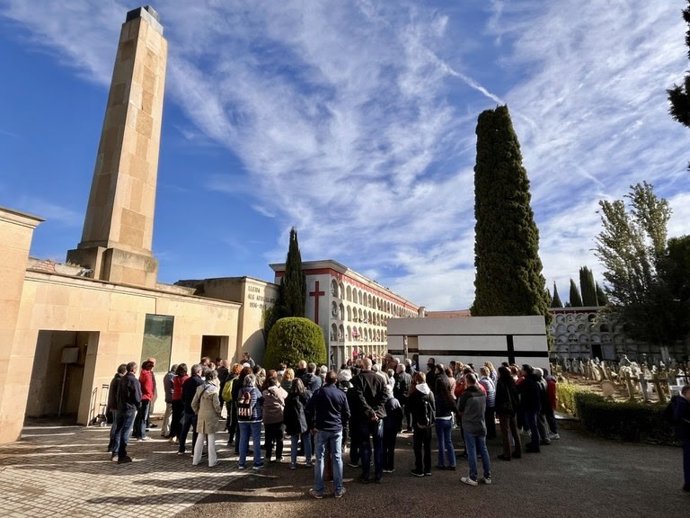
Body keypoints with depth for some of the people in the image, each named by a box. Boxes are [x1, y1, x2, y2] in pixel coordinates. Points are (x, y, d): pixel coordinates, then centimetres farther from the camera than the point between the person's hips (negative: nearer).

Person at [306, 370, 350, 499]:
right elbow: (347, 414, 3)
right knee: (337, 458, 9)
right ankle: (338, 490, 15)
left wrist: (313, 425, 6)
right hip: (337, 430, 1)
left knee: (319, 458, 7)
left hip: (321, 429, -1)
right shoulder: (341, 394, -2)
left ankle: (318, 490, 13)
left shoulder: (319, 392, -6)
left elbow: (309, 410, -6)